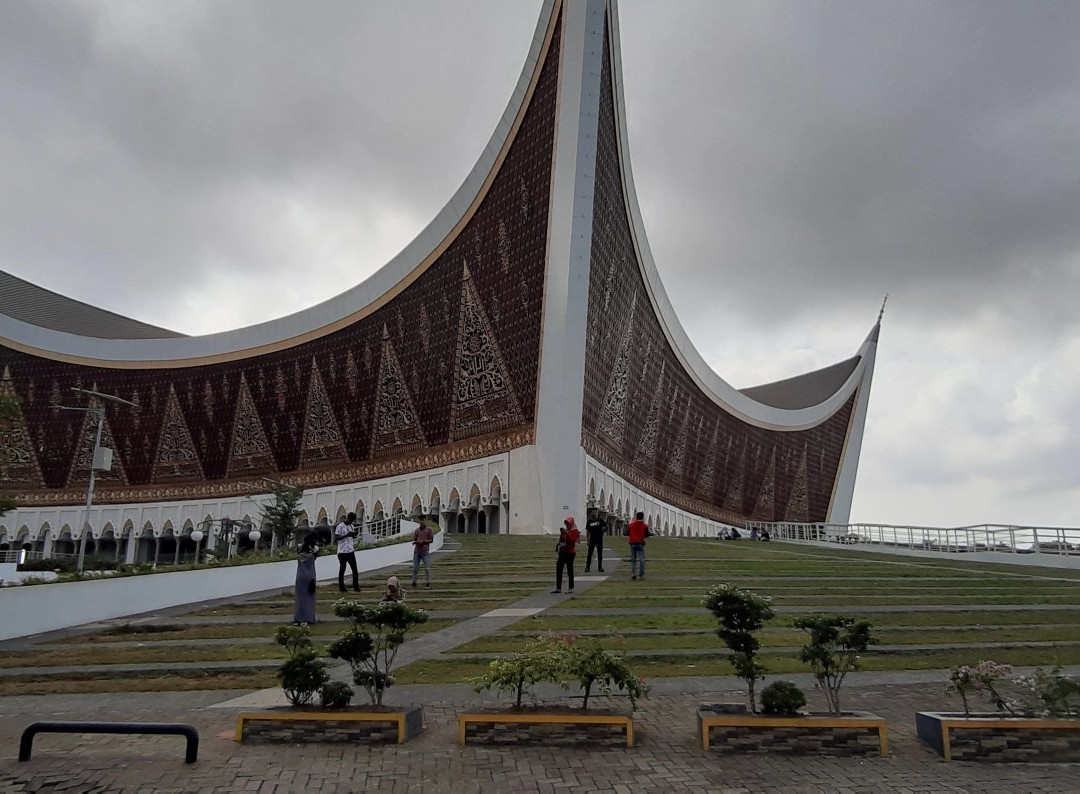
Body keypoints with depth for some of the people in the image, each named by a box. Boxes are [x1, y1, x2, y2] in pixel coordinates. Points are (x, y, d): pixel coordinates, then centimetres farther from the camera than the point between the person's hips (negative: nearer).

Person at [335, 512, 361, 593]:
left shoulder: (351, 526, 12)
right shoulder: (340, 526, -10)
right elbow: (336, 537, -14)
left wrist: (354, 534, -3)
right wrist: (347, 535, -24)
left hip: (350, 551, 6)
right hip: (342, 552, -6)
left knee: (355, 569, 3)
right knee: (342, 569, 3)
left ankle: (356, 587, 9)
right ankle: (341, 587, 13)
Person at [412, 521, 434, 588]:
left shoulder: (429, 529, 4)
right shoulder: (417, 530, 15)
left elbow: (431, 540, 0)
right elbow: (414, 540, 15)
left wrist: (423, 541, -14)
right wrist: (415, 542, -8)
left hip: (425, 551, -4)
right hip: (416, 550, 4)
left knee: (427, 567, -7)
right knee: (415, 567, 6)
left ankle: (427, 583, -3)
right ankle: (414, 582, 14)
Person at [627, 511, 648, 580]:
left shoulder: (631, 525, 1)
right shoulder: (644, 525, -3)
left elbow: (627, 534, 6)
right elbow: (647, 535, 2)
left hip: (632, 543, 2)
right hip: (641, 544, -2)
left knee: (633, 560, 10)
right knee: (641, 560, 0)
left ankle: (633, 573, -2)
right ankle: (641, 575, -4)